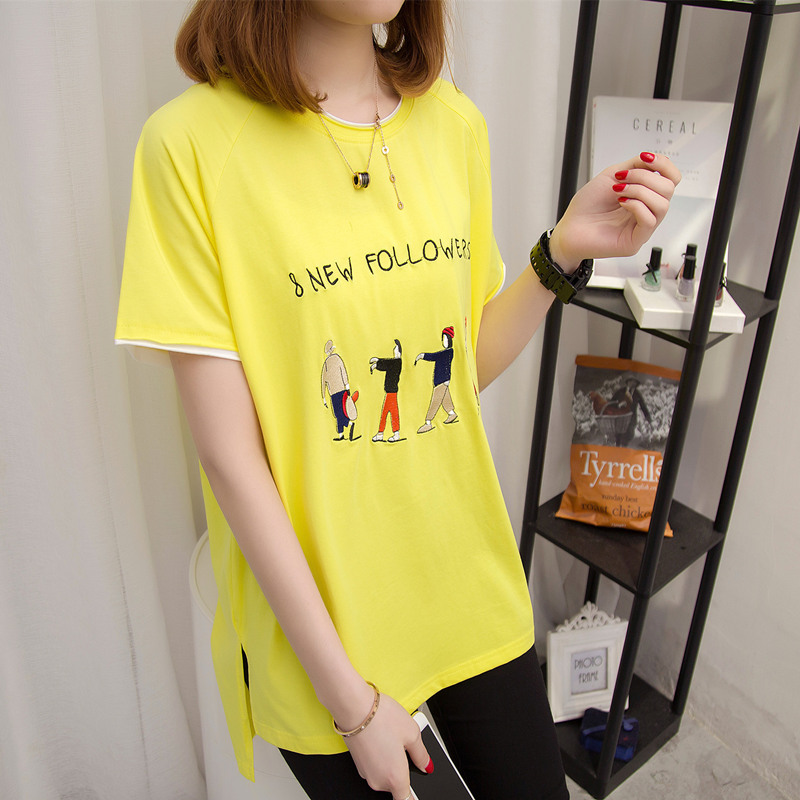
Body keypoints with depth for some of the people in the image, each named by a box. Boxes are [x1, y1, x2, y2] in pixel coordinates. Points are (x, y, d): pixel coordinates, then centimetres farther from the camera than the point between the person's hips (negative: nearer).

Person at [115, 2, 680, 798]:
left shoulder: (454, 121, -1)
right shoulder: (192, 142, -17)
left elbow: (463, 366, 5)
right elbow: (229, 456, -17)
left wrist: (563, 252, -10)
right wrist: (348, 696, -13)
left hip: (470, 582, 5)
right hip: (318, 621, -4)